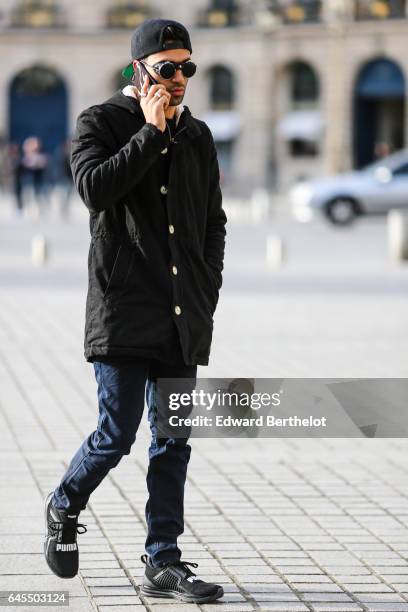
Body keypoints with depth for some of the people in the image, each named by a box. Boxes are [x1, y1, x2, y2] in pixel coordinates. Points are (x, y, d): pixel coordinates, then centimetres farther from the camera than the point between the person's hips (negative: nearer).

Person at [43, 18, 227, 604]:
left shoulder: (198, 136, 15)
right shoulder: (100, 122, 0)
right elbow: (95, 186, -18)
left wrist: (207, 287, 10)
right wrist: (152, 131, -14)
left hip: (183, 320, 5)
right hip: (122, 311, -5)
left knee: (173, 441, 5)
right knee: (117, 434, -6)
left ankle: (164, 563, 10)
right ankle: (64, 509, 22)